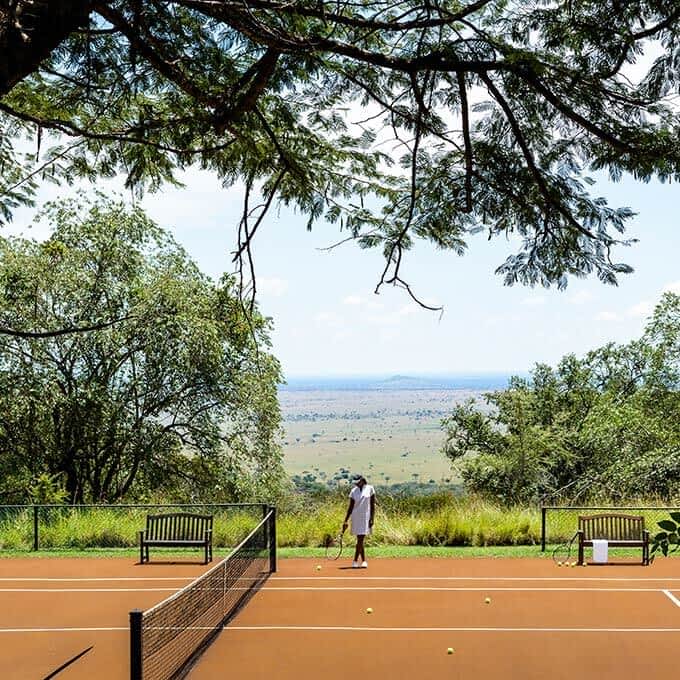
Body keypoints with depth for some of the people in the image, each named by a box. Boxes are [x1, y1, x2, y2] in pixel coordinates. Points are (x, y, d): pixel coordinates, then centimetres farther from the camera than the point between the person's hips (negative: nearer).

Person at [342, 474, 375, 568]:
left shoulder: (370, 489, -1)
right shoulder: (353, 491, 5)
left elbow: (373, 505, -1)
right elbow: (350, 507, 6)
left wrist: (372, 519, -8)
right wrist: (345, 521, 1)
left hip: (365, 518, -3)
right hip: (356, 518, 3)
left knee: (360, 540, -8)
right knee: (360, 540, 6)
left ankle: (355, 561, -5)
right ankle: (363, 561, 15)